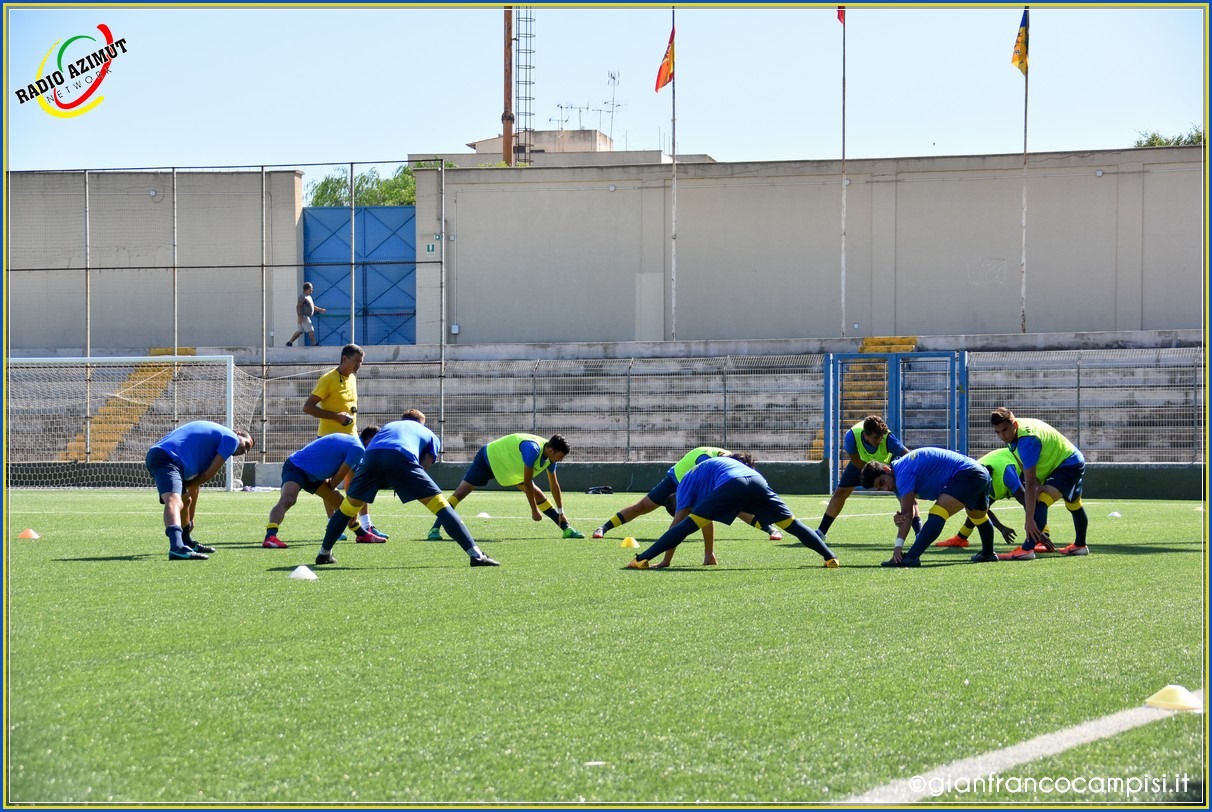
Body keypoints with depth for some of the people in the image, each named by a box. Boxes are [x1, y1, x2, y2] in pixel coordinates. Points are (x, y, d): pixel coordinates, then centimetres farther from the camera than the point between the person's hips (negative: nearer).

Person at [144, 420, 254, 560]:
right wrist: (184, 486, 9)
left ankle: (187, 544, 51)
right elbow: (208, 475, -1)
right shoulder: (231, 438, 6)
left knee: (185, 501, 31)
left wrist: (190, 519, 35)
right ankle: (177, 548, -53)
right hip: (168, 458, -10)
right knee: (173, 501, -30)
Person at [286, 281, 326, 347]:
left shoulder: (309, 297, 19)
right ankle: (314, 343, -9)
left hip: (307, 316, 10)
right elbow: (298, 306, -18)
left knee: (300, 331, 11)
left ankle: (290, 342, 15)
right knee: (311, 330, -11)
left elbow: (313, 307, 28)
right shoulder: (303, 297, -13)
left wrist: (321, 310, 21)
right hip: (304, 316, -10)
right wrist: (300, 317, -23)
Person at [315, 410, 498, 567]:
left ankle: (324, 553, 29)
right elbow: (424, 467, 23)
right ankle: (476, 555, -6)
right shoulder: (430, 436, 35)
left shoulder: (389, 426, 44)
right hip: (402, 457, -3)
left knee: (349, 504, 24)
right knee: (438, 503, 2)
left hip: (371, 455, 3)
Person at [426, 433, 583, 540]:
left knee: (537, 494, 1)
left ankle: (566, 529, 6)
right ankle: (435, 529, -18)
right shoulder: (533, 449, -37)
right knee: (461, 492, -17)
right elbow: (527, 482, -33)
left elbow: (554, 485, 1)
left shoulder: (551, 456, -12)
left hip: (509, 467, 8)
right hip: (488, 458, -8)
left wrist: (560, 512, 4)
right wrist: (534, 510, -26)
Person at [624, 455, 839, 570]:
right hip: (757, 481, 5)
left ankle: (642, 559, -12)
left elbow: (678, 523, 19)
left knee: (688, 524, -4)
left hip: (732, 486, -5)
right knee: (791, 523, 17)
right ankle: (829, 557, 15)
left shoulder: (687, 481, 26)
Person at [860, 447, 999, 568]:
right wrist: (900, 519, -18)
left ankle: (912, 557, -35)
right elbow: (910, 512, 7)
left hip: (967, 475, -11)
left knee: (938, 512, -25)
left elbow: (907, 512, -23)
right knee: (978, 516, 35)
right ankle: (988, 554, 57)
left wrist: (898, 545, -25)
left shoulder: (903, 473, -18)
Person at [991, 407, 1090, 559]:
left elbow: (1030, 484, -40)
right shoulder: (1013, 432, -9)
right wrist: (1038, 484, -20)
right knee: (1074, 506, 28)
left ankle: (1027, 549, -37)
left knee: (1041, 500, -28)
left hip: (1070, 464, -10)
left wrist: (1029, 520, -41)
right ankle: (1080, 545, 48)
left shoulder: (1027, 440, -38)